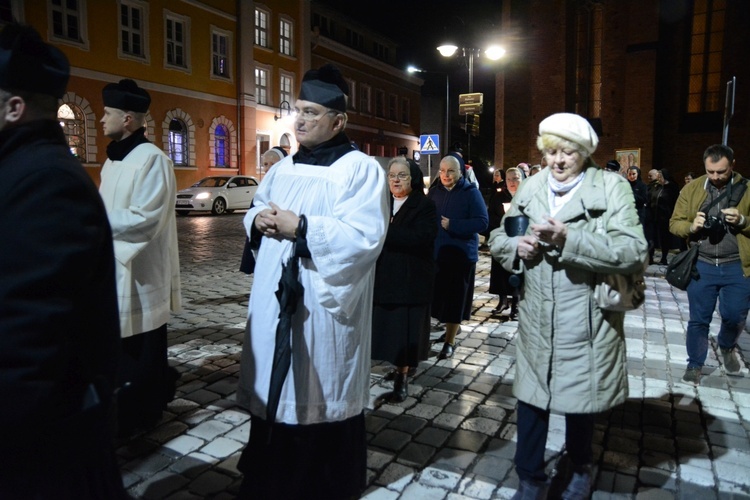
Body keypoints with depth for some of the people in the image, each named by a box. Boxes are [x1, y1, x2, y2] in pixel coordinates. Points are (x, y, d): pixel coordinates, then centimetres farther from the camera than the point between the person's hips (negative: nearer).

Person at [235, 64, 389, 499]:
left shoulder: (362, 169, -10)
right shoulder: (284, 168, 13)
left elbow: (364, 237, -21)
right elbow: (256, 209, 21)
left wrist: (300, 227, -22)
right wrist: (259, 221, -3)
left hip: (326, 305, -7)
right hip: (276, 301, 7)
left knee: (323, 393, 5)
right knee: (274, 389, 16)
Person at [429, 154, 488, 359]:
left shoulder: (471, 192, -5)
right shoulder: (434, 192, 9)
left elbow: (482, 222, -12)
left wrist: (452, 225, -17)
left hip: (460, 255, -4)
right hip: (435, 253, 4)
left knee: (455, 300, 4)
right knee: (434, 297, 7)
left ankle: (449, 342, 16)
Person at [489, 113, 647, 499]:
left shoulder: (611, 187, -6)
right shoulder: (529, 188, 7)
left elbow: (634, 252, -16)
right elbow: (497, 239, 12)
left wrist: (569, 239, -26)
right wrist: (518, 247, -11)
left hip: (586, 321, -2)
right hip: (535, 320, 3)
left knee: (579, 401, 15)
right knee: (530, 400, 8)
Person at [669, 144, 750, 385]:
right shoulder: (691, 189, 2)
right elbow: (675, 223, 2)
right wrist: (691, 226, -17)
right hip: (702, 265, 0)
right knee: (698, 319, 7)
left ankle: (727, 348, 42)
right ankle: (694, 365, 24)